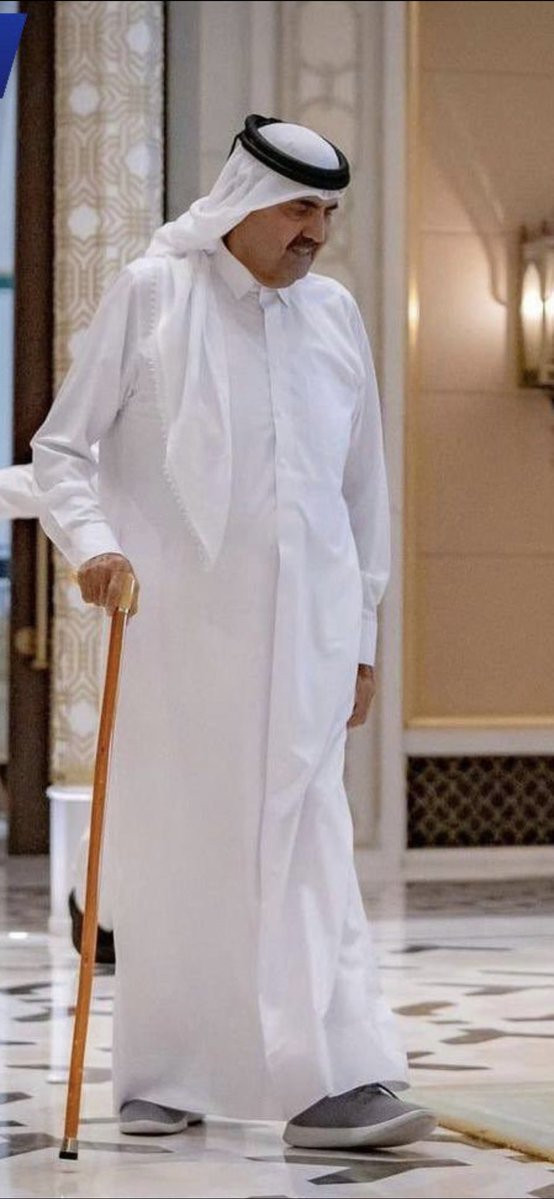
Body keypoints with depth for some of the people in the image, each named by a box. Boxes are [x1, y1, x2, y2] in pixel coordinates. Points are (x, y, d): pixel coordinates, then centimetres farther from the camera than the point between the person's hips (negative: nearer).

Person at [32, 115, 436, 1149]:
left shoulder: (334, 315, 11)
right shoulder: (150, 294, 0)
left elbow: (363, 485, 18)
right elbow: (61, 447, 2)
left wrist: (362, 635, 17)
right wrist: (92, 542, -17)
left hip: (303, 628, 2)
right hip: (174, 626, -2)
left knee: (307, 850, -6)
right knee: (169, 849, 4)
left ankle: (332, 1082, -10)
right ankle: (160, 1078, 16)